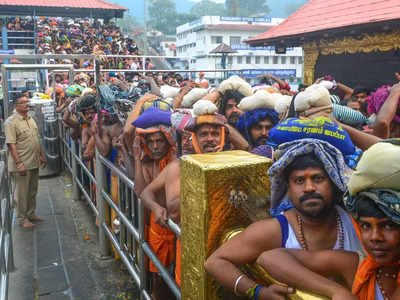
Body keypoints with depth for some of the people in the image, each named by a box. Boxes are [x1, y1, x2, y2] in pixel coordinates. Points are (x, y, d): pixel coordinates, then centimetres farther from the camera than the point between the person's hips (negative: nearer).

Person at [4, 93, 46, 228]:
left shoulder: (31, 119, 11)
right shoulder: (11, 122, -13)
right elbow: (11, 144, -18)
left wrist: (42, 155, 17)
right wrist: (18, 163, -22)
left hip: (34, 163, 7)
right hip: (22, 164, -7)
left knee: (32, 191, 17)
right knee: (22, 192, 4)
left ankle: (31, 214, 32)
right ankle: (22, 218, 18)